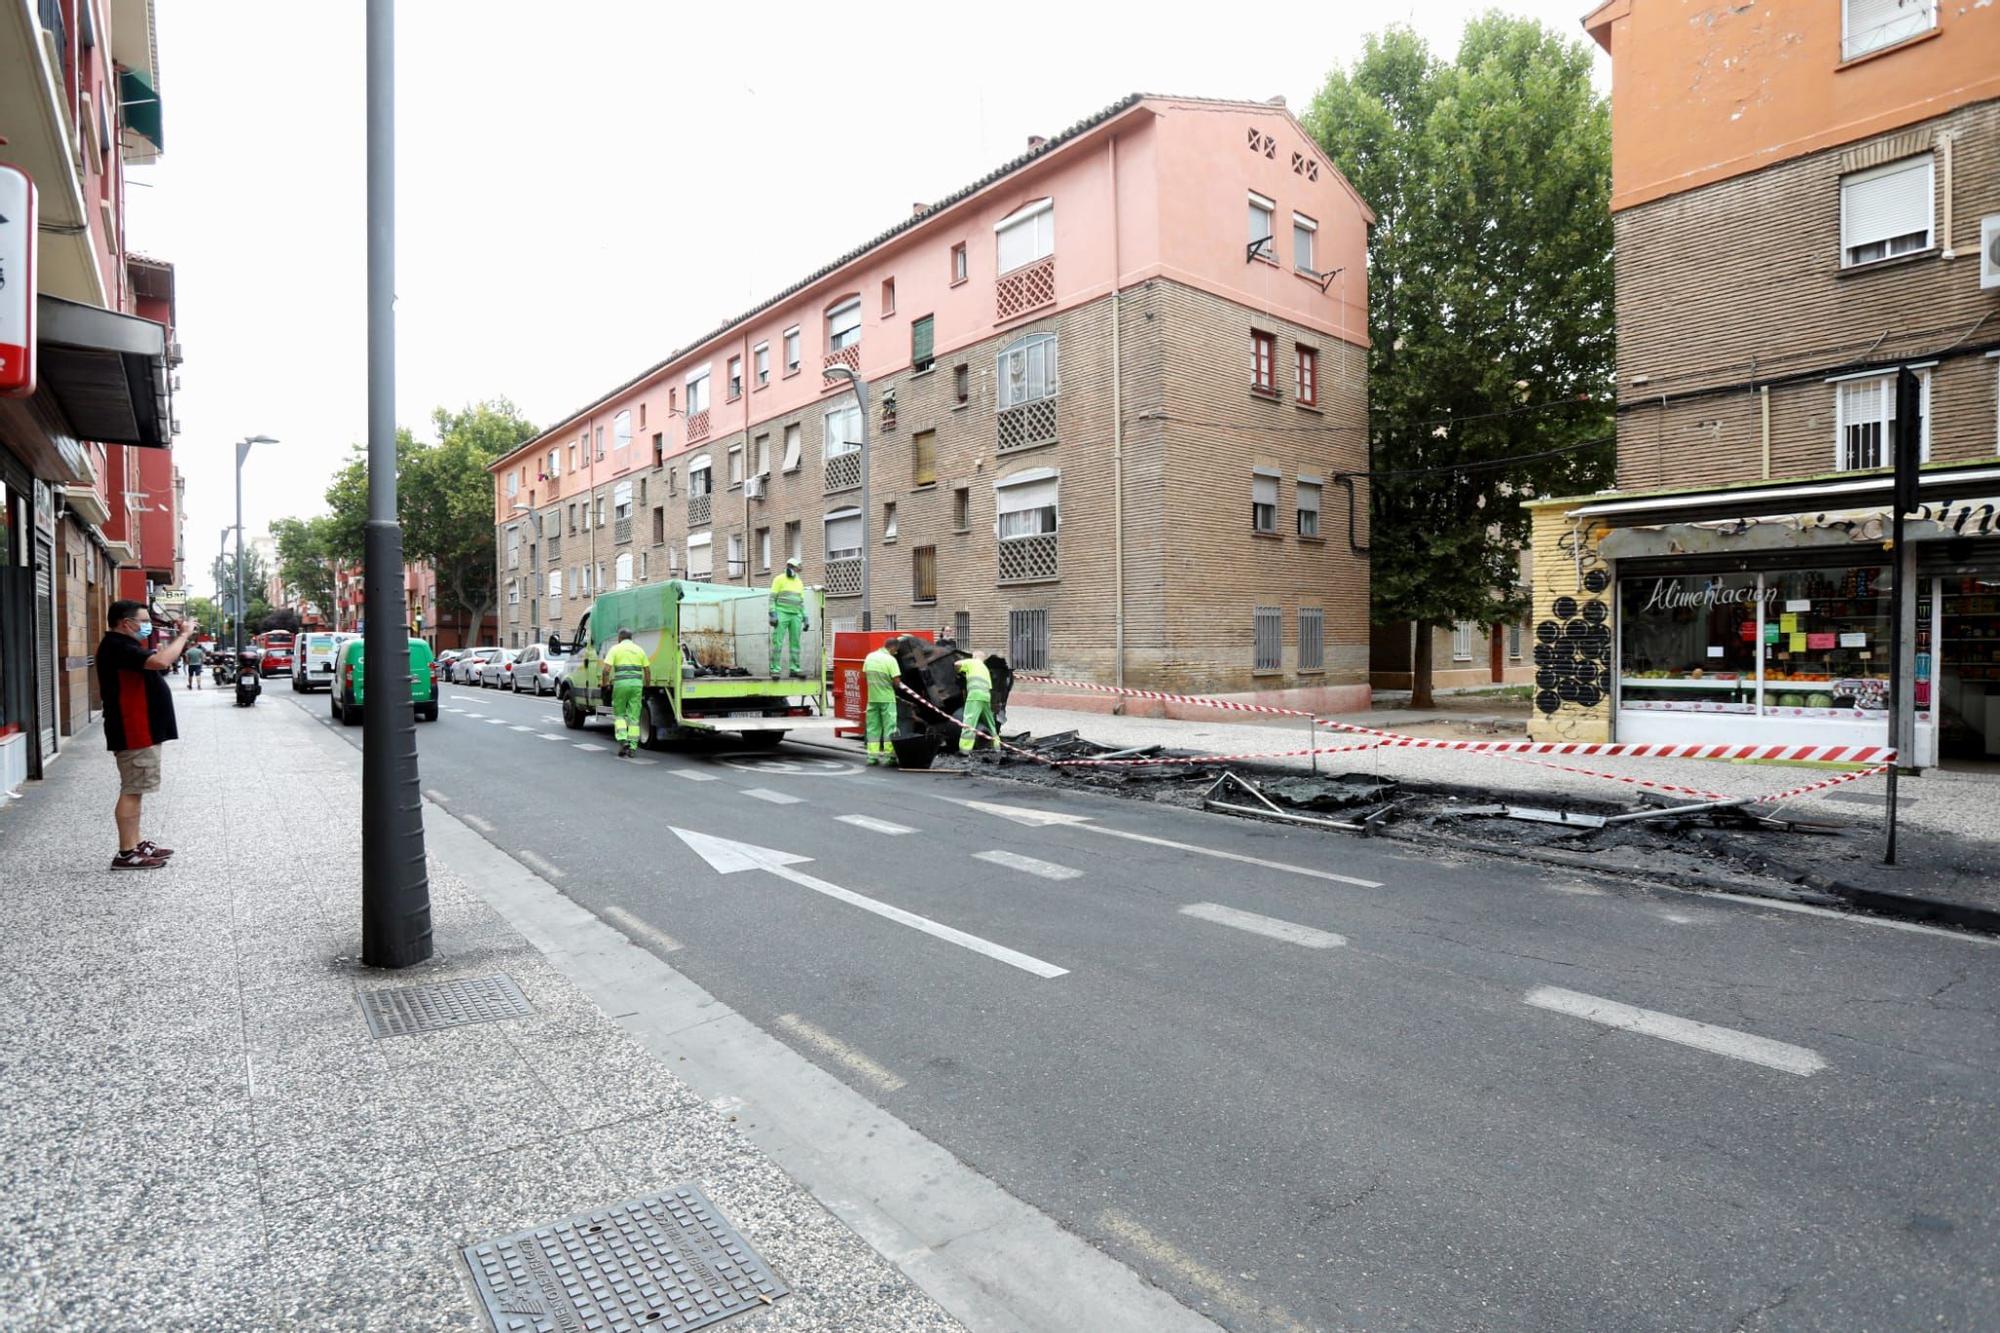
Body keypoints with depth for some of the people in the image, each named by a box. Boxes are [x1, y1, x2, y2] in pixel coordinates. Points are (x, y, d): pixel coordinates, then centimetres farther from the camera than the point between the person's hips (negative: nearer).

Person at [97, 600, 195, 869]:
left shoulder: (125, 646, 17)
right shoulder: (116, 646, -17)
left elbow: (159, 665, 22)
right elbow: (160, 661, -30)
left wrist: (181, 641, 9)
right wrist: (184, 635, -18)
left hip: (142, 731, 11)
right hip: (133, 732, -11)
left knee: (135, 790, 14)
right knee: (131, 791, -8)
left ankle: (136, 844, 21)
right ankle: (126, 853, -6)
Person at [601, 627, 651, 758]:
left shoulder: (616, 648, 4)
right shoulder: (639, 650, 14)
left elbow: (606, 670, -6)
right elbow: (647, 671, 11)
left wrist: (606, 684, 7)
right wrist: (646, 687, 20)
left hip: (621, 683, -2)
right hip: (637, 683, 2)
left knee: (619, 714, 13)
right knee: (634, 717, 6)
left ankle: (623, 740, -5)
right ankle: (632, 747, 5)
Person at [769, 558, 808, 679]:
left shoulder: (799, 583, 17)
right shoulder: (779, 579, 3)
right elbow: (772, 598, -3)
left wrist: (805, 619, 13)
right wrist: (772, 614, -14)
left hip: (796, 616, 5)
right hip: (782, 613, -5)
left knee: (795, 642, 3)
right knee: (778, 642, -8)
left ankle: (795, 668, 6)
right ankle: (775, 669, -9)